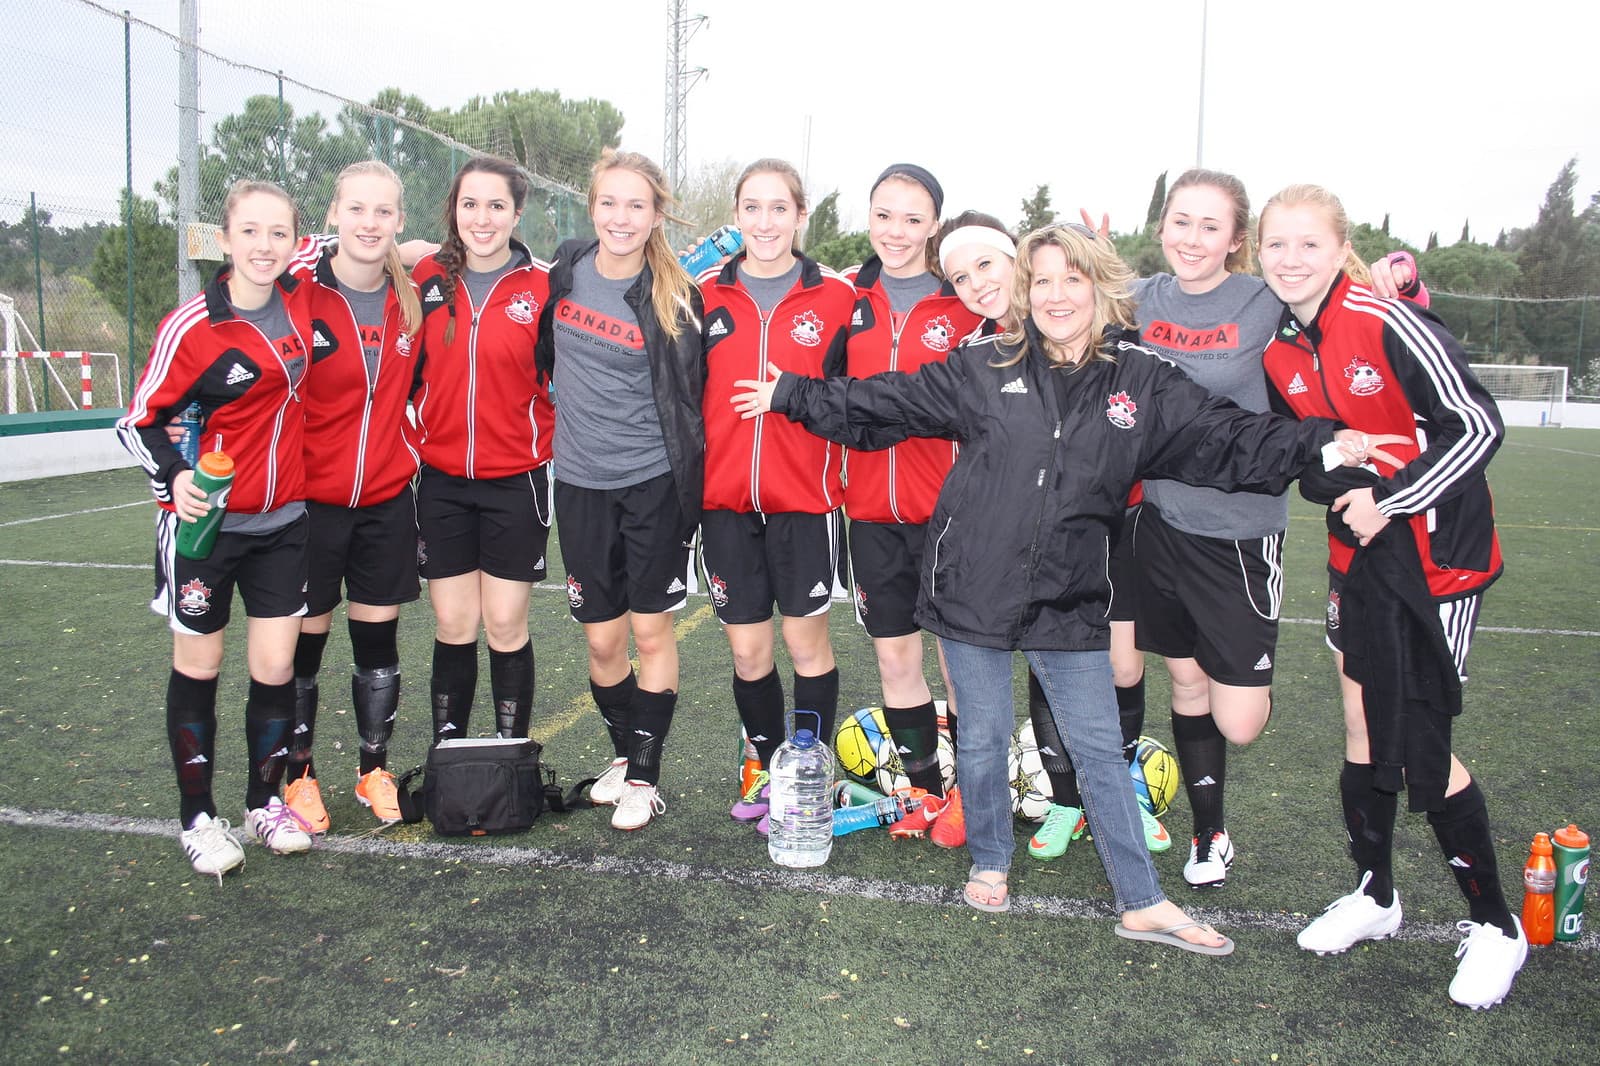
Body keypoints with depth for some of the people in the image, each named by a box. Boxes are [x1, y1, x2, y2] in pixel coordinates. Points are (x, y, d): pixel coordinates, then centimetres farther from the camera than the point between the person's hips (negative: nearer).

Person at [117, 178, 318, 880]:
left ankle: (266, 801, 24)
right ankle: (196, 816, 23)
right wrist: (174, 477, -23)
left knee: (277, 667, 4)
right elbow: (138, 420, -7)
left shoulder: (299, 297, -1)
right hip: (204, 521, -3)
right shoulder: (191, 327, -14)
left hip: (282, 519, 4)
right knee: (198, 667, 8)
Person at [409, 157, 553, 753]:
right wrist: (418, 437, 8)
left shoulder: (542, 288, -5)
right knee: (452, 627, 7)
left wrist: (545, 443, -5)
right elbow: (406, 369, 14)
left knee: (506, 626, 3)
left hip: (516, 480, -2)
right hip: (441, 479, 2)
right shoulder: (428, 279, 3)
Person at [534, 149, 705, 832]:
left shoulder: (673, 298, -8)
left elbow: (685, 400, -7)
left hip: (653, 482, -3)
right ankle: (623, 750, 31)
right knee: (601, 636, 8)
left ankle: (645, 774, 18)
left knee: (650, 628, 4)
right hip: (580, 481, 3)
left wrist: (687, 495, -8)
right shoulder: (565, 270, 2)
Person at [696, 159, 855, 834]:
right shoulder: (708, 296, 4)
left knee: (806, 640, 5)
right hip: (725, 500, 2)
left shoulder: (836, 297, -2)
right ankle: (771, 772, 27)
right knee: (746, 649, 8)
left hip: (805, 500, -2)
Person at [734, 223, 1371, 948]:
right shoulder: (983, 370, 0)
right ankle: (989, 864, 37)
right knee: (983, 738, 14)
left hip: (1068, 605, 1)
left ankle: (1142, 903, 22)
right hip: (972, 591, 0)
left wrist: (1324, 447, -10)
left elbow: (1230, 441, 2)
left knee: (1101, 750, 8)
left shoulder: (1141, 384, 2)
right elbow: (881, 404, 7)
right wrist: (790, 395, 8)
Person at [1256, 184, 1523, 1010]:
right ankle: (1375, 896, 31)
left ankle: (1495, 925, 19)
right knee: (1360, 726, 11)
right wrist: (1336, 489, -3)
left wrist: (1389, 500, -21)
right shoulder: (1276, 350, 1)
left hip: (1436, 549, -6)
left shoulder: (1389, 325, -19)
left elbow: (1478, 426, -18)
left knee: (1420, 749, -3)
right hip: (1356, 548, 6)